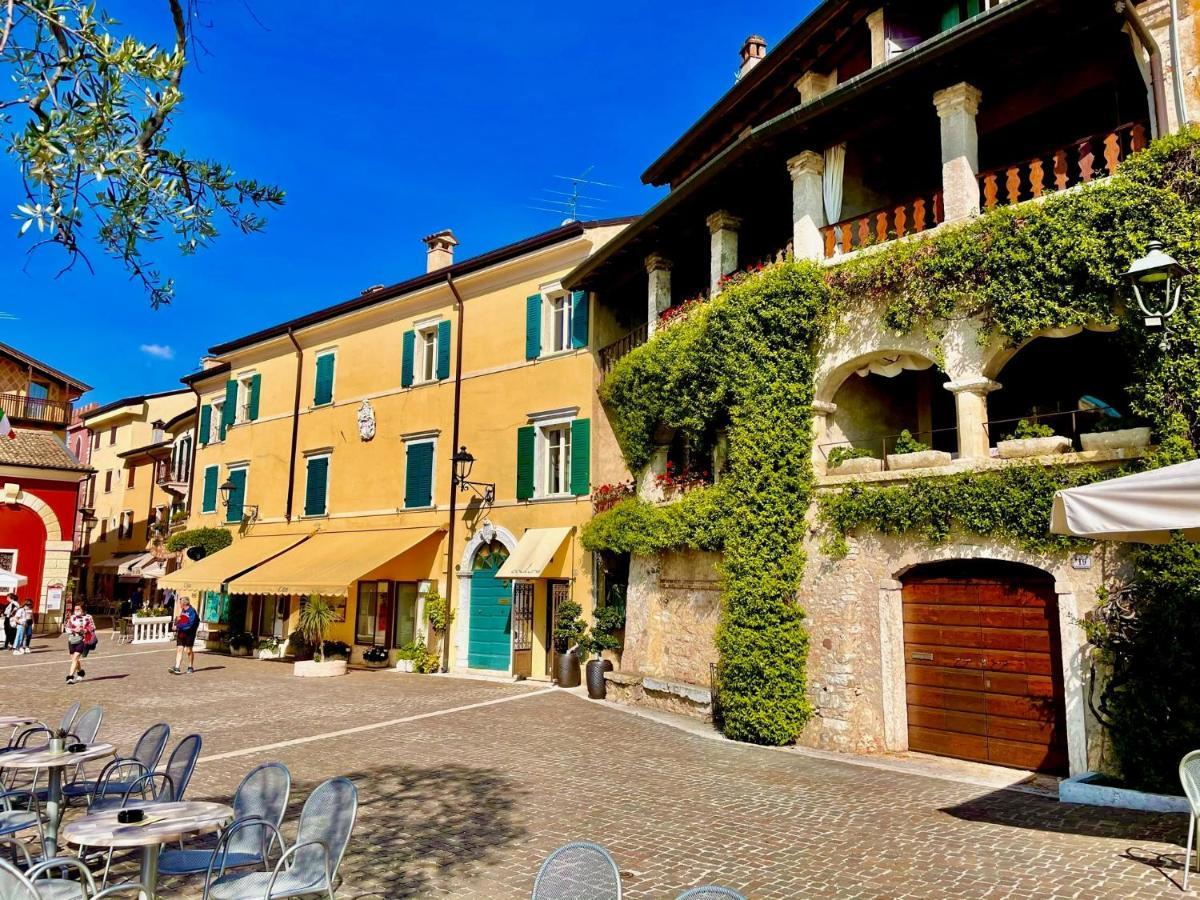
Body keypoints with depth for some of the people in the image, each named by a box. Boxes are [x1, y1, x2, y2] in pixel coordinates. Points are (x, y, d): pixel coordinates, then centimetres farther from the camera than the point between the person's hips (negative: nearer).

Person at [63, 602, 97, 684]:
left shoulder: (88, 618, -1)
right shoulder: (71, 617, 9)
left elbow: (92, 628, 0)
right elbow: (66, 627, 10)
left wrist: (83, 630, -17)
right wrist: (73, 630, -9)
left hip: (82, 641, -5)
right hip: (72, 640, 5)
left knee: (75, 658, -15)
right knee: (74, 658, 14)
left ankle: (70, 676, -16)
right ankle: (80, 672, 38)